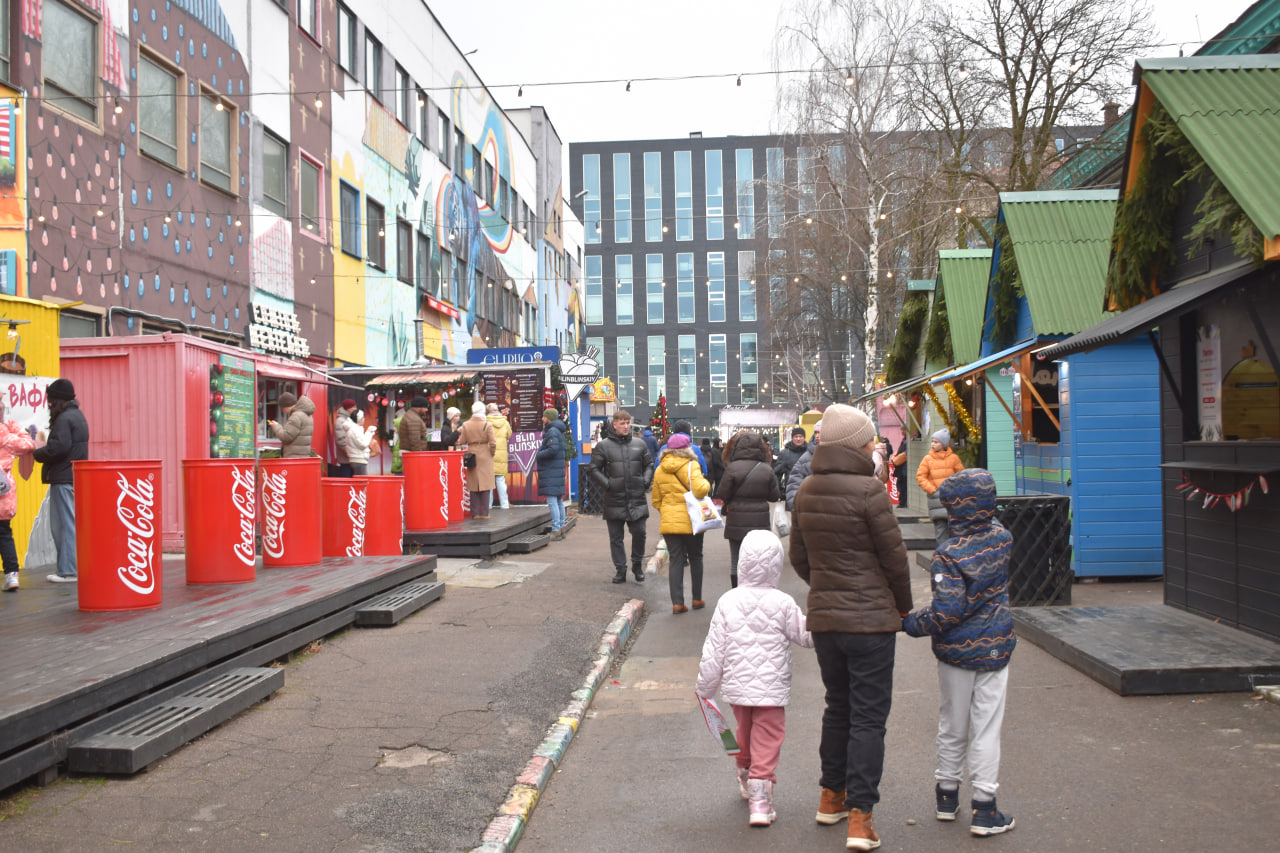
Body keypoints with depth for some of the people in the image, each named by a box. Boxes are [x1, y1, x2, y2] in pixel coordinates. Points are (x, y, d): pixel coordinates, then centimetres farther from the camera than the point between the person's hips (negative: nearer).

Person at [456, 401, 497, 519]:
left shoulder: (466, 425, -4)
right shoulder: (488, 425, -10)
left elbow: (462, 442, 1)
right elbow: (493, 443, -11)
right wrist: (492, 452, 7)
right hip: (485, 457, -2)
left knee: (473, 486, 8)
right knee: (485, 484, 3)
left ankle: (475, 513, 9)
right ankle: (484, 513, 3)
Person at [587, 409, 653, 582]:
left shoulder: (640, 445, 9)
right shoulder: (603, 446, 0)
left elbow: (649, 465, 17)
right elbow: (593, 469, 1)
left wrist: (645, 481, 2)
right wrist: (607, 484, -9)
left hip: (637, 499, 1)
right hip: (614, 501, -1)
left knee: (639, 533, 1)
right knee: (616, 537, 6)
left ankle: (637, 565, 21)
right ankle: (620, 569, 16)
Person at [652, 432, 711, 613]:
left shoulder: (660, 470, 8)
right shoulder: (690, 466, -8)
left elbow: (656, 500, 13)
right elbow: (699, 490, -20)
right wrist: (706, 483, 0)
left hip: (668, 522, 3)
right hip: (690, 521, -3)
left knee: (676, 560, 5)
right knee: (695, 558, 13)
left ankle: (677, 602, -1)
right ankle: (697, 599, 19)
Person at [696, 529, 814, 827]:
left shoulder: (728, 601, -6)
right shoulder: (783, 604, -13)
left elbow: (714, 650, -2)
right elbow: (807, 635, -2)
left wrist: (705, 687, 8)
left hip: (736, 687, 4)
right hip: (771, 688, -3)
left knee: (745, 733, 23)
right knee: (767, 741, 2)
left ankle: (745, 780, 43)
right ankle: (760, 801, -4)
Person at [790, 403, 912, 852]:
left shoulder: (806, 491, 3)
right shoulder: (868, 490, -17)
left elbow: (799, 557, 10)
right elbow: (894, 557, -11)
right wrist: (903, 606, 4)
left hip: (823, 617, 6)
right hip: (870, 619, -6)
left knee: (838, 707, 21)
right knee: (868, 717, 2)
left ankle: (832, 796, 32)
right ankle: (859, 816, 2)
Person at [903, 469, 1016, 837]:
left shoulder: (948, 555, -20)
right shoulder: (1002, 538, -6)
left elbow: (946, 613, -22)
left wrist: (910, 623, -10)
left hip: (956, 651, -2)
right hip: (996, 648, 3)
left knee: (952, 726, 14)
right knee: (986, 727, 7)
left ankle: (947, 793, 29)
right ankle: (984, 808, 9)